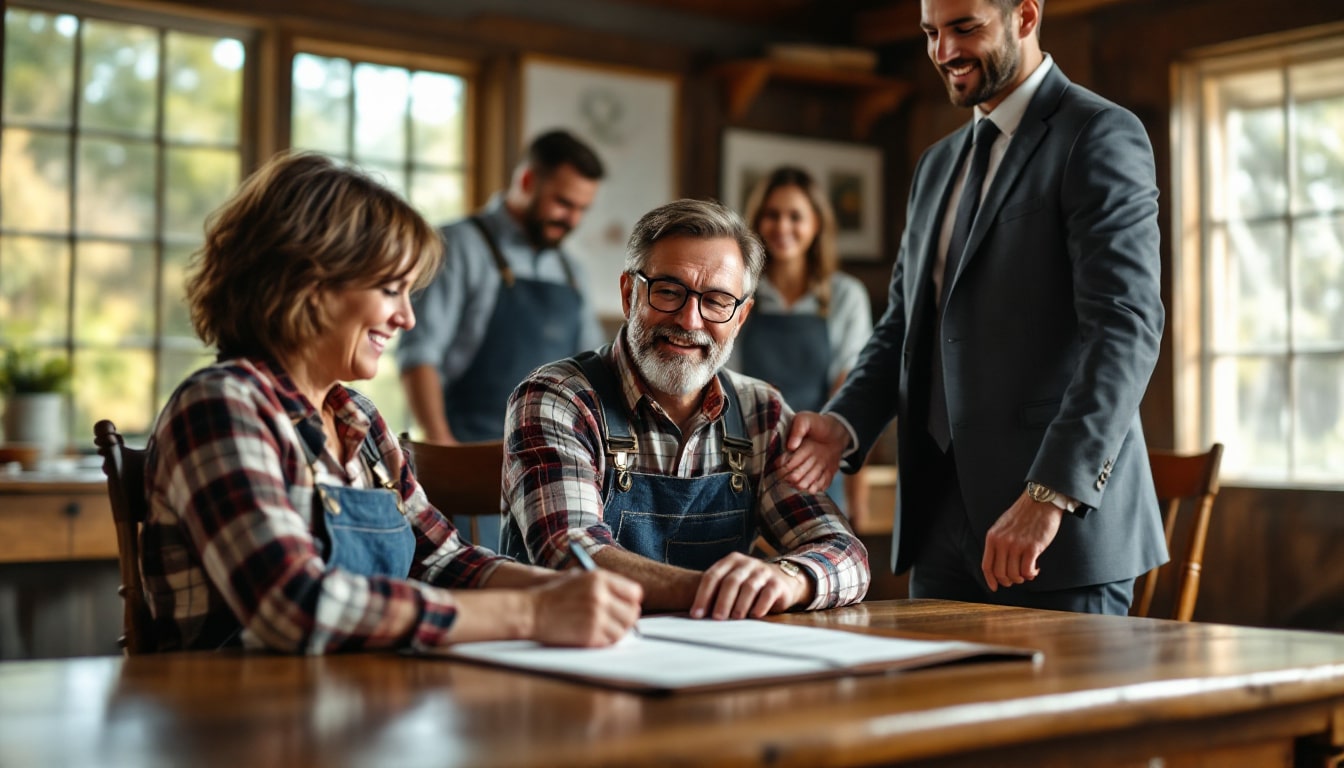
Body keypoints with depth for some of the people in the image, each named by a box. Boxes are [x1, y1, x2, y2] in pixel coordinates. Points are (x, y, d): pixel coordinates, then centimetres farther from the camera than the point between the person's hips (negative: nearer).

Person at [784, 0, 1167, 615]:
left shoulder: (1101, 137, -6)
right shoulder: (937, 166, 19)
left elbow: (1127, 327, -17)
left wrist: (1050, 495, -26)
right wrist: (844, 424, -1)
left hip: (1063, 514, -7)